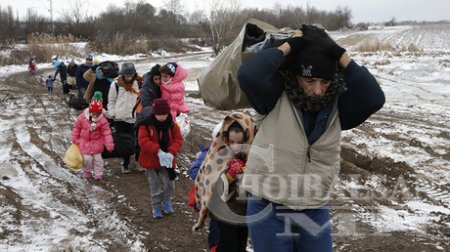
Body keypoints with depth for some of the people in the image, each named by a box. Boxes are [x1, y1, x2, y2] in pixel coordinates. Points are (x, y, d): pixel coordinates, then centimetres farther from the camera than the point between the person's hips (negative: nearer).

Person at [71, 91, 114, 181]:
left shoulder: (102, 120, -14)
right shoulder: (82, 117, -13)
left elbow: (106, 132, -12)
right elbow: (76, 127, 0)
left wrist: (109, 144, -16)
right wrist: (75, 139, 3)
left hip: (97, 143, 0)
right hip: (85, 142, 0)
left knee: (97, 158, 7)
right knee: (87, 158, -3)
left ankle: (98, 173, 22)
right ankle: (87, 171, 24)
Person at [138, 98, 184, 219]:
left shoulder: (171, 125, -5)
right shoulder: (146, 125, -15)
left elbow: (178, 140, -7)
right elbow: (143, 141, -22)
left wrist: (171, 152, -24)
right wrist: (158, 151, -31)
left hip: (167, 160, 2)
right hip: (151, 160, -2)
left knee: (168, 183, 8)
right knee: (155, 185, 7)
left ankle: (166, 202, 34)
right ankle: (156, 207, 24)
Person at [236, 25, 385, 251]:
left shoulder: (337, 104, -4)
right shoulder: (277, 96, -12)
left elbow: (374, 99, -20)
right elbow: (248, 74, -29)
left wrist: (340, 55, -21)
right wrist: (288, 47, -20)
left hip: (315, 211, 3)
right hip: (269, 209, -3)